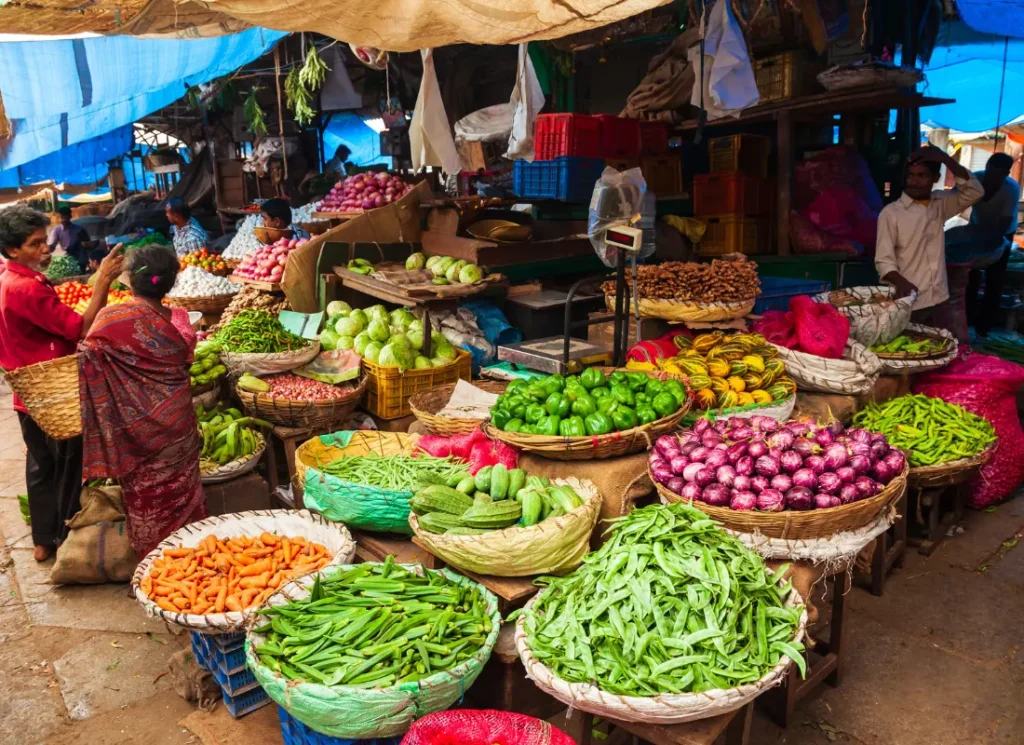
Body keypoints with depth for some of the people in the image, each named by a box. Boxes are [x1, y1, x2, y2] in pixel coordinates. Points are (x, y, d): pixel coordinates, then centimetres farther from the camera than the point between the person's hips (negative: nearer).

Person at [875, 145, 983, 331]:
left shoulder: (940, 204, 8)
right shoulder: (891, 212, -7)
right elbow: (883, 260, -11)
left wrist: (946, 159, -11)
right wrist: (901, 282, -31)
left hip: (940, 302, 5)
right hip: (908, 305, -5)